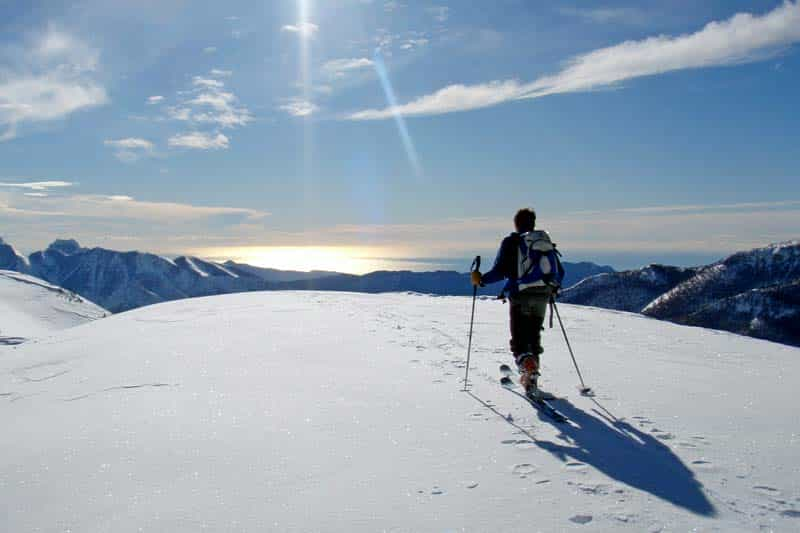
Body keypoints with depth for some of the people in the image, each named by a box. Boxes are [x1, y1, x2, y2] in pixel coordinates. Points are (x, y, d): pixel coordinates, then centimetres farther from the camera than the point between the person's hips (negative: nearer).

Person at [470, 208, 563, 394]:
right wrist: (551, 287, 33)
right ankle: (532, 378, 18)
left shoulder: (511, 242, -1)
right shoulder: (547, 242, 12)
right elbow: (559, 273, 13)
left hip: (520, 296, -4)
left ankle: (526, 364, -29)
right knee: (534, 338, 17)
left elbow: (500, 271, -10)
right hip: (542, 297, 4)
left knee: (519, 339, 1)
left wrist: (481, 279, 5)